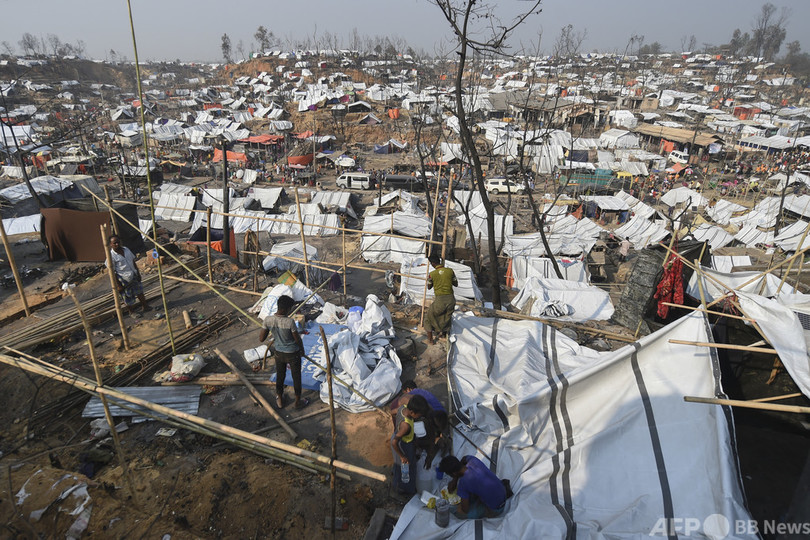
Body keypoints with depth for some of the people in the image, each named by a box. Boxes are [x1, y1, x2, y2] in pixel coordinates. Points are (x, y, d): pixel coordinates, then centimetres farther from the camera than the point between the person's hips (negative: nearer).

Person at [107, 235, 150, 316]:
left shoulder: (126, 249, -1)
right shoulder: (111, 255, -19)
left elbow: (133, 261, 10)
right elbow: (112, 272, -17)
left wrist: (138, 273, 12)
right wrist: (118, 285, -16)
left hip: (134, 276, 6)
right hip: (124, 280, -6)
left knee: (139, 292, 20)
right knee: (128, 298, 8)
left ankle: (145, 307, 37)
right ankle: (132, 312, 28)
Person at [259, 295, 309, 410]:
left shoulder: (268, 320, -19)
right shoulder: (290, 322, -31)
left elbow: (261, 338, -10)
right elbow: (297, 339, -18)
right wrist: (302, 349, 2)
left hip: (278, 353, 4)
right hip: (293, 354, -4)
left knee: (280, 376, 25)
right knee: (296, 377, 18)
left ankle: (280, 400, 44)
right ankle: (298, 402, 37)